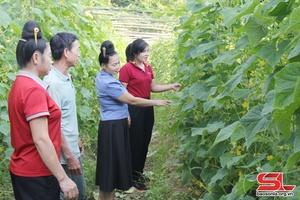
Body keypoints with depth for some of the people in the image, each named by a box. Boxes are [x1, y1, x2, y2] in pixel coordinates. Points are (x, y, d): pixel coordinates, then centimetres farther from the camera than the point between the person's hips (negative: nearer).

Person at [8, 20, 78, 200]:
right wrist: (63, 178, -22)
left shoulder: (20, 85, 9)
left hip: (23, 170, 9)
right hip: (36, 175, -9)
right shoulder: (33, 90, -20)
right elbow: (41, 140, -24)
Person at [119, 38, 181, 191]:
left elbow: (152, 87, 16)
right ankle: (133, 177, 14)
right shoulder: (127, 69, -14)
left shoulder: (148, 67, 9)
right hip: (134, 109, -7)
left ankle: (139, 172, 31)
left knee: (145, 141, 14)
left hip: (147, 107, 7)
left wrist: (171, 87, 6)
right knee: (135, 143, 1)